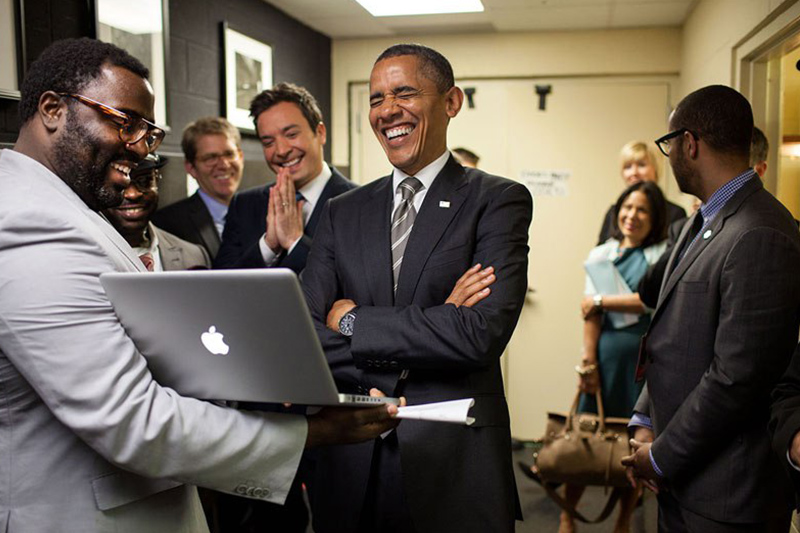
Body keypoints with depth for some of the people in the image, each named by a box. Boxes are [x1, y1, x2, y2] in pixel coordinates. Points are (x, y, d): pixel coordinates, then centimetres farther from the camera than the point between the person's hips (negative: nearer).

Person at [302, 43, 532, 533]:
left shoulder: (499, 201, -5)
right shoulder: (343, 212, 7)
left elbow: (483, 334, -18)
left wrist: (354, 322, -11)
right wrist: (432, 327, -16)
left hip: (456, 467, -3)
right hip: (352, 463, 3)